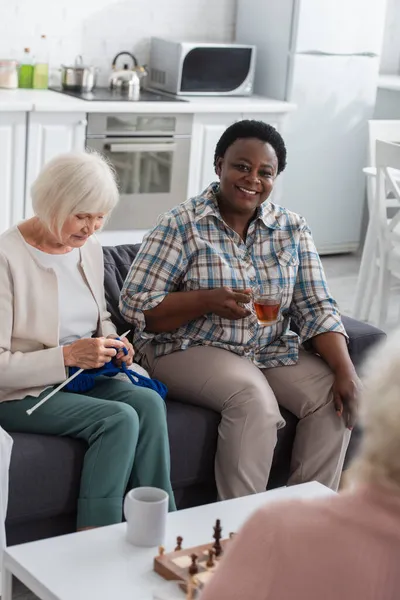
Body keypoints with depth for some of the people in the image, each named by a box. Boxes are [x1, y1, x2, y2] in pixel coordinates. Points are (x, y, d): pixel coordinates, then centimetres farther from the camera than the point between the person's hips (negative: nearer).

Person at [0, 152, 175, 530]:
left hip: (84, 378, 7)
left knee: (149, 403, -22)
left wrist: (111, 342, 0)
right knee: (119, 419, -27)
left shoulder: (89, 248, 5)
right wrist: (67, 356, -24)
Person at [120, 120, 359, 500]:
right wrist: (208, 301, -25)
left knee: (335, 399, -18)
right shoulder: (182, 225, -8)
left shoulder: (292, 229, 4)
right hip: (189, 350, -5)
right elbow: (135, 305, -11)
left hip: (270, 350, 5)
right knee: (253, 396, -32)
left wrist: (346, 371, -16)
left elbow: (316, 309, 1)